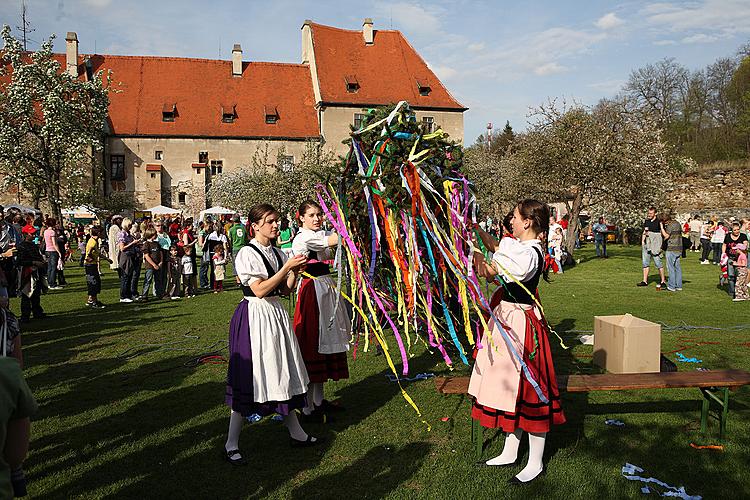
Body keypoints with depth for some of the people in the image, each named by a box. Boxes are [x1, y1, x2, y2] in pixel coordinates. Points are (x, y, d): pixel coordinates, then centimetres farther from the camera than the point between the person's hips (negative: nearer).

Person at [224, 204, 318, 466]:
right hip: (255, 315, -7)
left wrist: (295, 272, -6)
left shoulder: (278, 254, 10)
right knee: (251, 376, -4)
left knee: (284, 372, 13)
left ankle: (296, 433, 25)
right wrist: (287, 267, -19)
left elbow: (284, 290, 11)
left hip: (277, 313, 7)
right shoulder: (247, 254, -11)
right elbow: (260, 290, -20)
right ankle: (231, 445, 8)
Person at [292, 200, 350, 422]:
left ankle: (318, 400, 27)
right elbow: (334, 240, -22)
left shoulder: (320, 235, 17)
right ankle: (308, 408, 4)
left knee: (325, 341, 14)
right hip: (312, 292, -9)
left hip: (326, 289, 9)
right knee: (313, 344, -6)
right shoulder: (303, 237, -12)